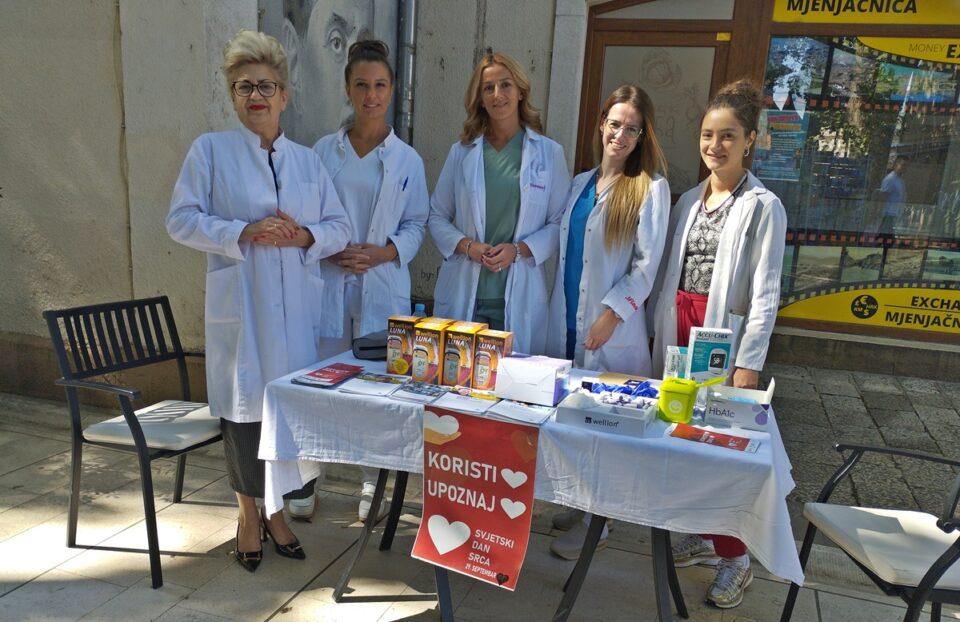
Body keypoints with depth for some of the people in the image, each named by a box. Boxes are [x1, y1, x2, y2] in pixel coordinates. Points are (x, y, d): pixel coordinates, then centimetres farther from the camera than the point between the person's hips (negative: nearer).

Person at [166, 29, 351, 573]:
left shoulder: (308, 160, 12)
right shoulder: (211, 151, 3)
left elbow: (340, 228, 11)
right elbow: (182, 220, -3)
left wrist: (305, 236, -10)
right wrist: (245, 232, -16)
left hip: (298, 308, 3)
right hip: (239, 306, -2)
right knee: (245, 407, 4)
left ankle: (276, 511, 27)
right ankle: (249, 515, 26)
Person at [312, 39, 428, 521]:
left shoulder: (407, 159, 3)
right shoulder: (323, 152, 4)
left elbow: (416, 224, 5)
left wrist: (382, 253, -11)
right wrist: (327, 248, -10)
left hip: (383, 286, 0)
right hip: (328, 282, 1)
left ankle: (373, 483, 22)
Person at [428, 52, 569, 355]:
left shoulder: (549, 153, 4)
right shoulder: (461, 151, 8)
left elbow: (560, 222, 1)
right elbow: (436, 215, 9)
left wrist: (519, 250, -13)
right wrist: (466, 246, -8)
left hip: (519, 297, -1)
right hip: (462, 293, 1)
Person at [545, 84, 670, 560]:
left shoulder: (651, 189, -5)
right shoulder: (580, 183, 13)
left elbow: (646, 265, -9)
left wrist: (611, 314, -15)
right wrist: (558, 308, 10)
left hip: (611, 327, -6)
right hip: (566, 320, 6)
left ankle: (594, 522, 15)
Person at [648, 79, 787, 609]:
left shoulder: (762, 206, -5)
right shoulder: (689, 200, 12)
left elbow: (764, 293, -9)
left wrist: (748, 363, -13)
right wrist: (657, 329, 9)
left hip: (724, 333, -5)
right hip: (678, 331, 5)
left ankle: (735, 557, 15)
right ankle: (702, 534, 29)